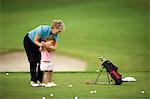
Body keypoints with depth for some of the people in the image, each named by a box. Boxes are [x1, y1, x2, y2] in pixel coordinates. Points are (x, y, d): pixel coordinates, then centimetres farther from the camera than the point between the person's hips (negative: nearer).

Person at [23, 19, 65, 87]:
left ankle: (39, 80, -2)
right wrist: (41, 45, -45)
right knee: (33, 61, -10)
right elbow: (35, 40, -25)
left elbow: (54, 47, -24)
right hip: (29, 40, -5)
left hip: (40, 43, 5)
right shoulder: (43, 29, -36)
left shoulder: (56, 35, -20)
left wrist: (46, 46, -43)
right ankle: (33, 81, -5)